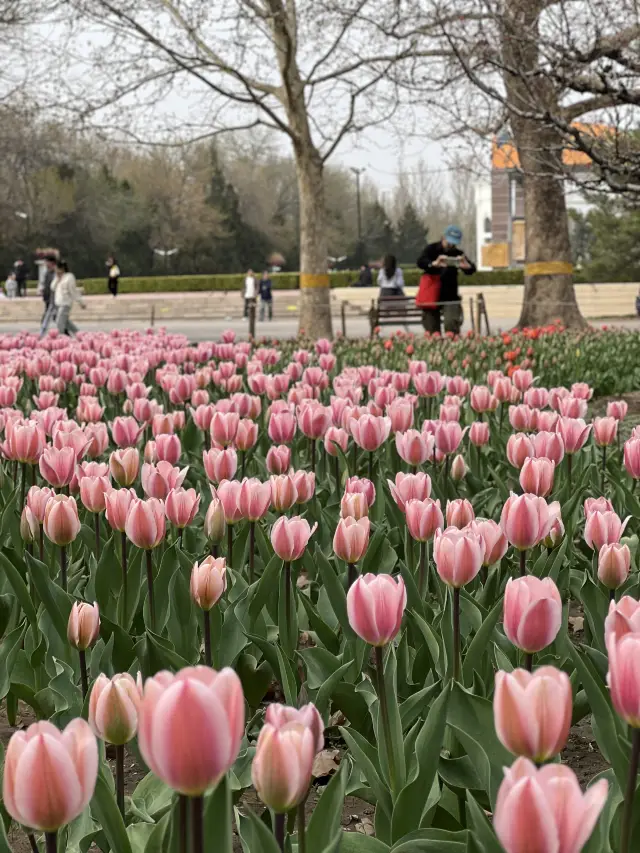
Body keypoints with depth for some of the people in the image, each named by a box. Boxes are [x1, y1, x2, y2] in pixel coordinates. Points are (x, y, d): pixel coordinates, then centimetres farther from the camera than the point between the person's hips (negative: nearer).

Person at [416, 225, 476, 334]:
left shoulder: (458, 254, 2)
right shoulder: (432, 249, -2)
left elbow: (471, 270, -9)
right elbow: (420, 262, -20)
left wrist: (466, 265, -35)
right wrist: (434, 264, -42)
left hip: (450, 296, 0)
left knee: (451, 324, -19)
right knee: (432, 330, 1)